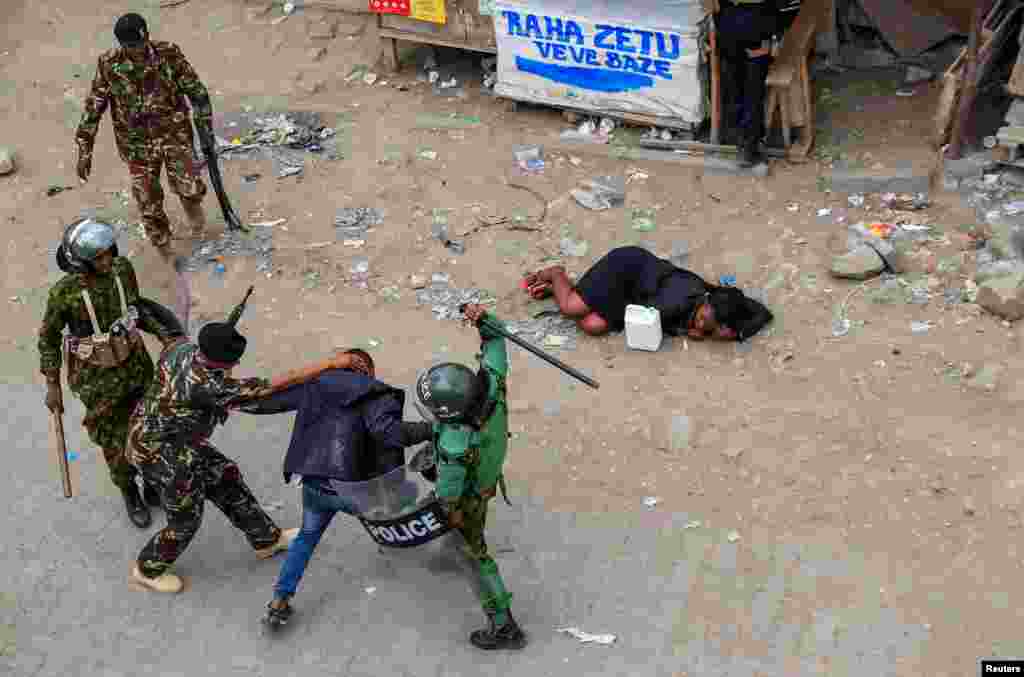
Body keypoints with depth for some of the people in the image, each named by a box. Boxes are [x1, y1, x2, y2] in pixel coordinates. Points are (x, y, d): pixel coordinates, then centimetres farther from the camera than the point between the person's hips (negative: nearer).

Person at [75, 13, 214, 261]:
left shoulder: (169, 55, -13)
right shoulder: (109, 65, -12)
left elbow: (196, 91, -3)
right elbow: (93, 107, -6)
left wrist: (205, 129, -1)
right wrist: (84, 149, -7)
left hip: (174, 134, -1)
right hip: (137, 145, 1)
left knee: (189, 188, -18)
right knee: (148, 201, 3)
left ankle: (193, 206, 20)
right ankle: (163, 246, 28)